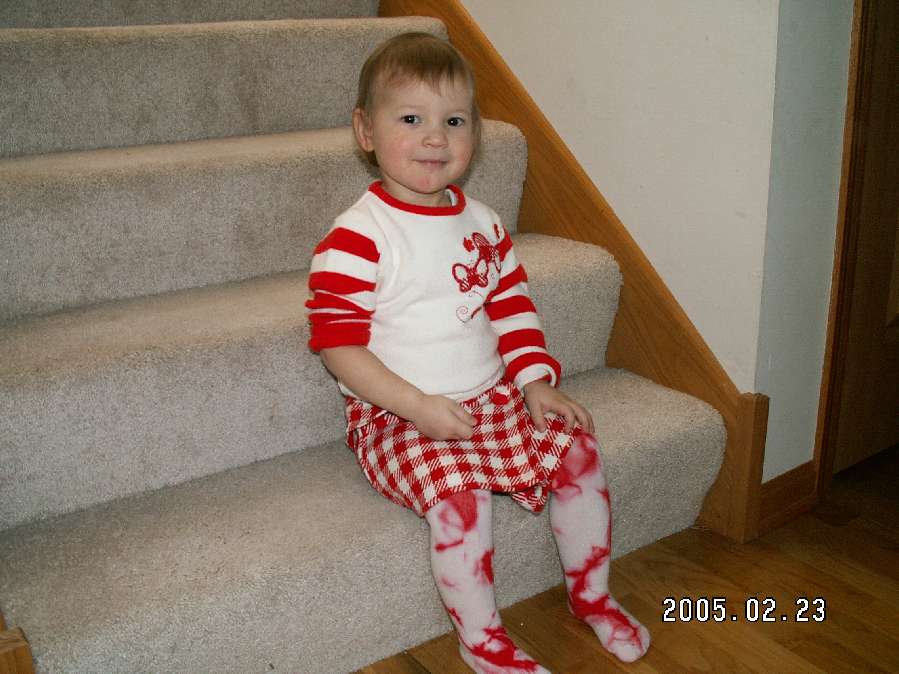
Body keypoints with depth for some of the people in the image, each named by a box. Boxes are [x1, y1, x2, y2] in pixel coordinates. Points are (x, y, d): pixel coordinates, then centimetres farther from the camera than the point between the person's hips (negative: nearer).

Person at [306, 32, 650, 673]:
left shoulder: (482, 223, 6)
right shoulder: (355, 237, -14)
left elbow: (513, 305, 13)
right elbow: (337, 342, -16)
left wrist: (537, 381, -1)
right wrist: (420, 406, -22)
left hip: (492, 398, 6)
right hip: (396, 418, -6)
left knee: (577, 448, -7)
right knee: (457, 492, -29)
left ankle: (592, 595, 16)